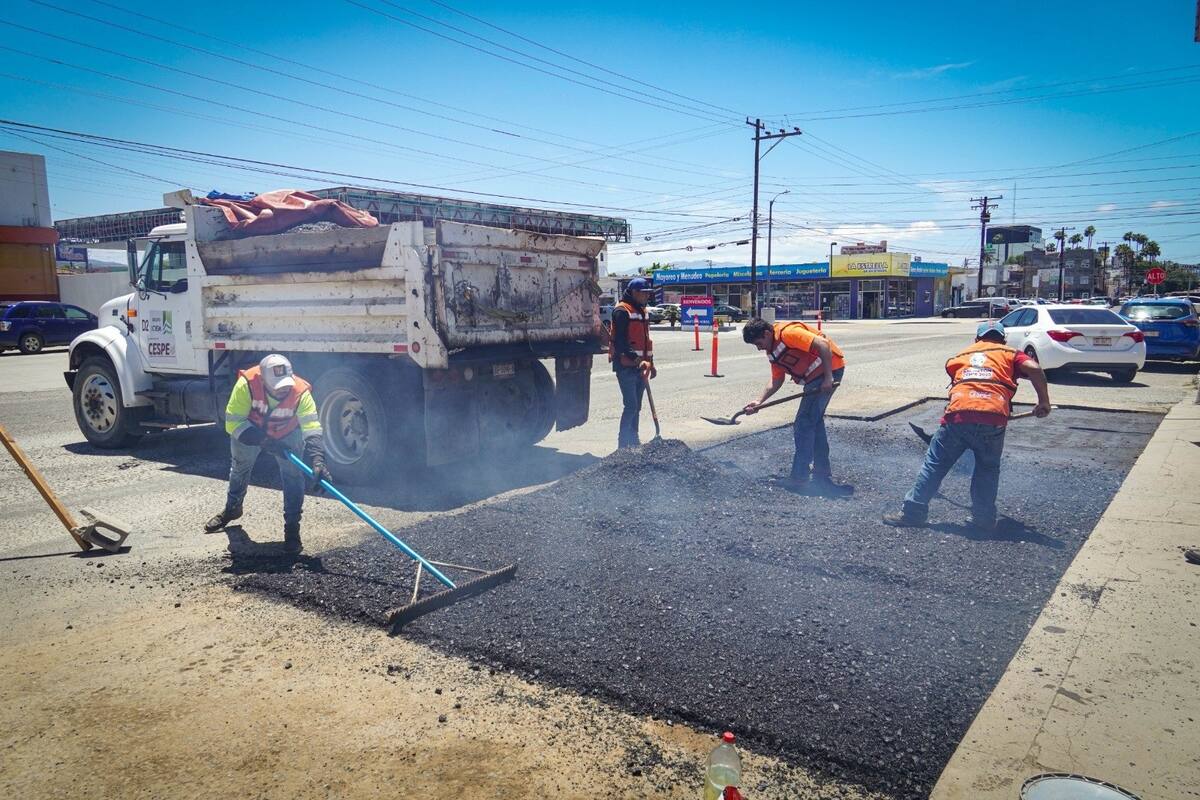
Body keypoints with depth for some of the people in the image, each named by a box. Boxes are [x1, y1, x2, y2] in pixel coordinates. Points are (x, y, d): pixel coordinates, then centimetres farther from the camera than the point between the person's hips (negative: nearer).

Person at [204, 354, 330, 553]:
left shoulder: (300, 392, -38)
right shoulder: (246, 384, -39)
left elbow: (312, 428, -43)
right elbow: (233, 422, -33)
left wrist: (317, 459, -57)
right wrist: (264, 441, -42)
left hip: (287, 434, -1)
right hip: (249, 431, 1)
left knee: (293, 475, -16)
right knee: (239, 468, 22)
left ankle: (292, 529, -3)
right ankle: (232, 508, 52)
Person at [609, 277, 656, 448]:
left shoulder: (642, 310, 18)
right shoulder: (622, 311, -12)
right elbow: (620, 341, -20)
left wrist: (650, 362, 21)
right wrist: (636, 360, -27)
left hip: (640, 365, 9)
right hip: (626, 366, -9)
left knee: (637, 406, 12)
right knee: (631, 405, -11)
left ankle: (633, 440, 21)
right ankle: (623, 443, -5)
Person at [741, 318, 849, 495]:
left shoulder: (788, 332, -19)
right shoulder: (772, 351, 10)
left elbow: (823, 344, -25)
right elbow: (776, 381, 15)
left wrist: (828, 377, -26)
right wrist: (759, 401, 4)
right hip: (814, 378, 10)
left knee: (804, 425, -9)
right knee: (814, 423, 18)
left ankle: (799, 479, -3)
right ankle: (823, 474, 30)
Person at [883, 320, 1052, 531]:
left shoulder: (961, 356, 27)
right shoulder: (1010, 354, 19)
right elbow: (1034, 369, 2)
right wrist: (1044, 402, 11)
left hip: (958, 413, 1)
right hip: (993, 417, -1)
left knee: (935, 463, 11)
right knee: (988, 468, 20)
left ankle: (913, 512, 13)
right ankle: (984, 519, 20)